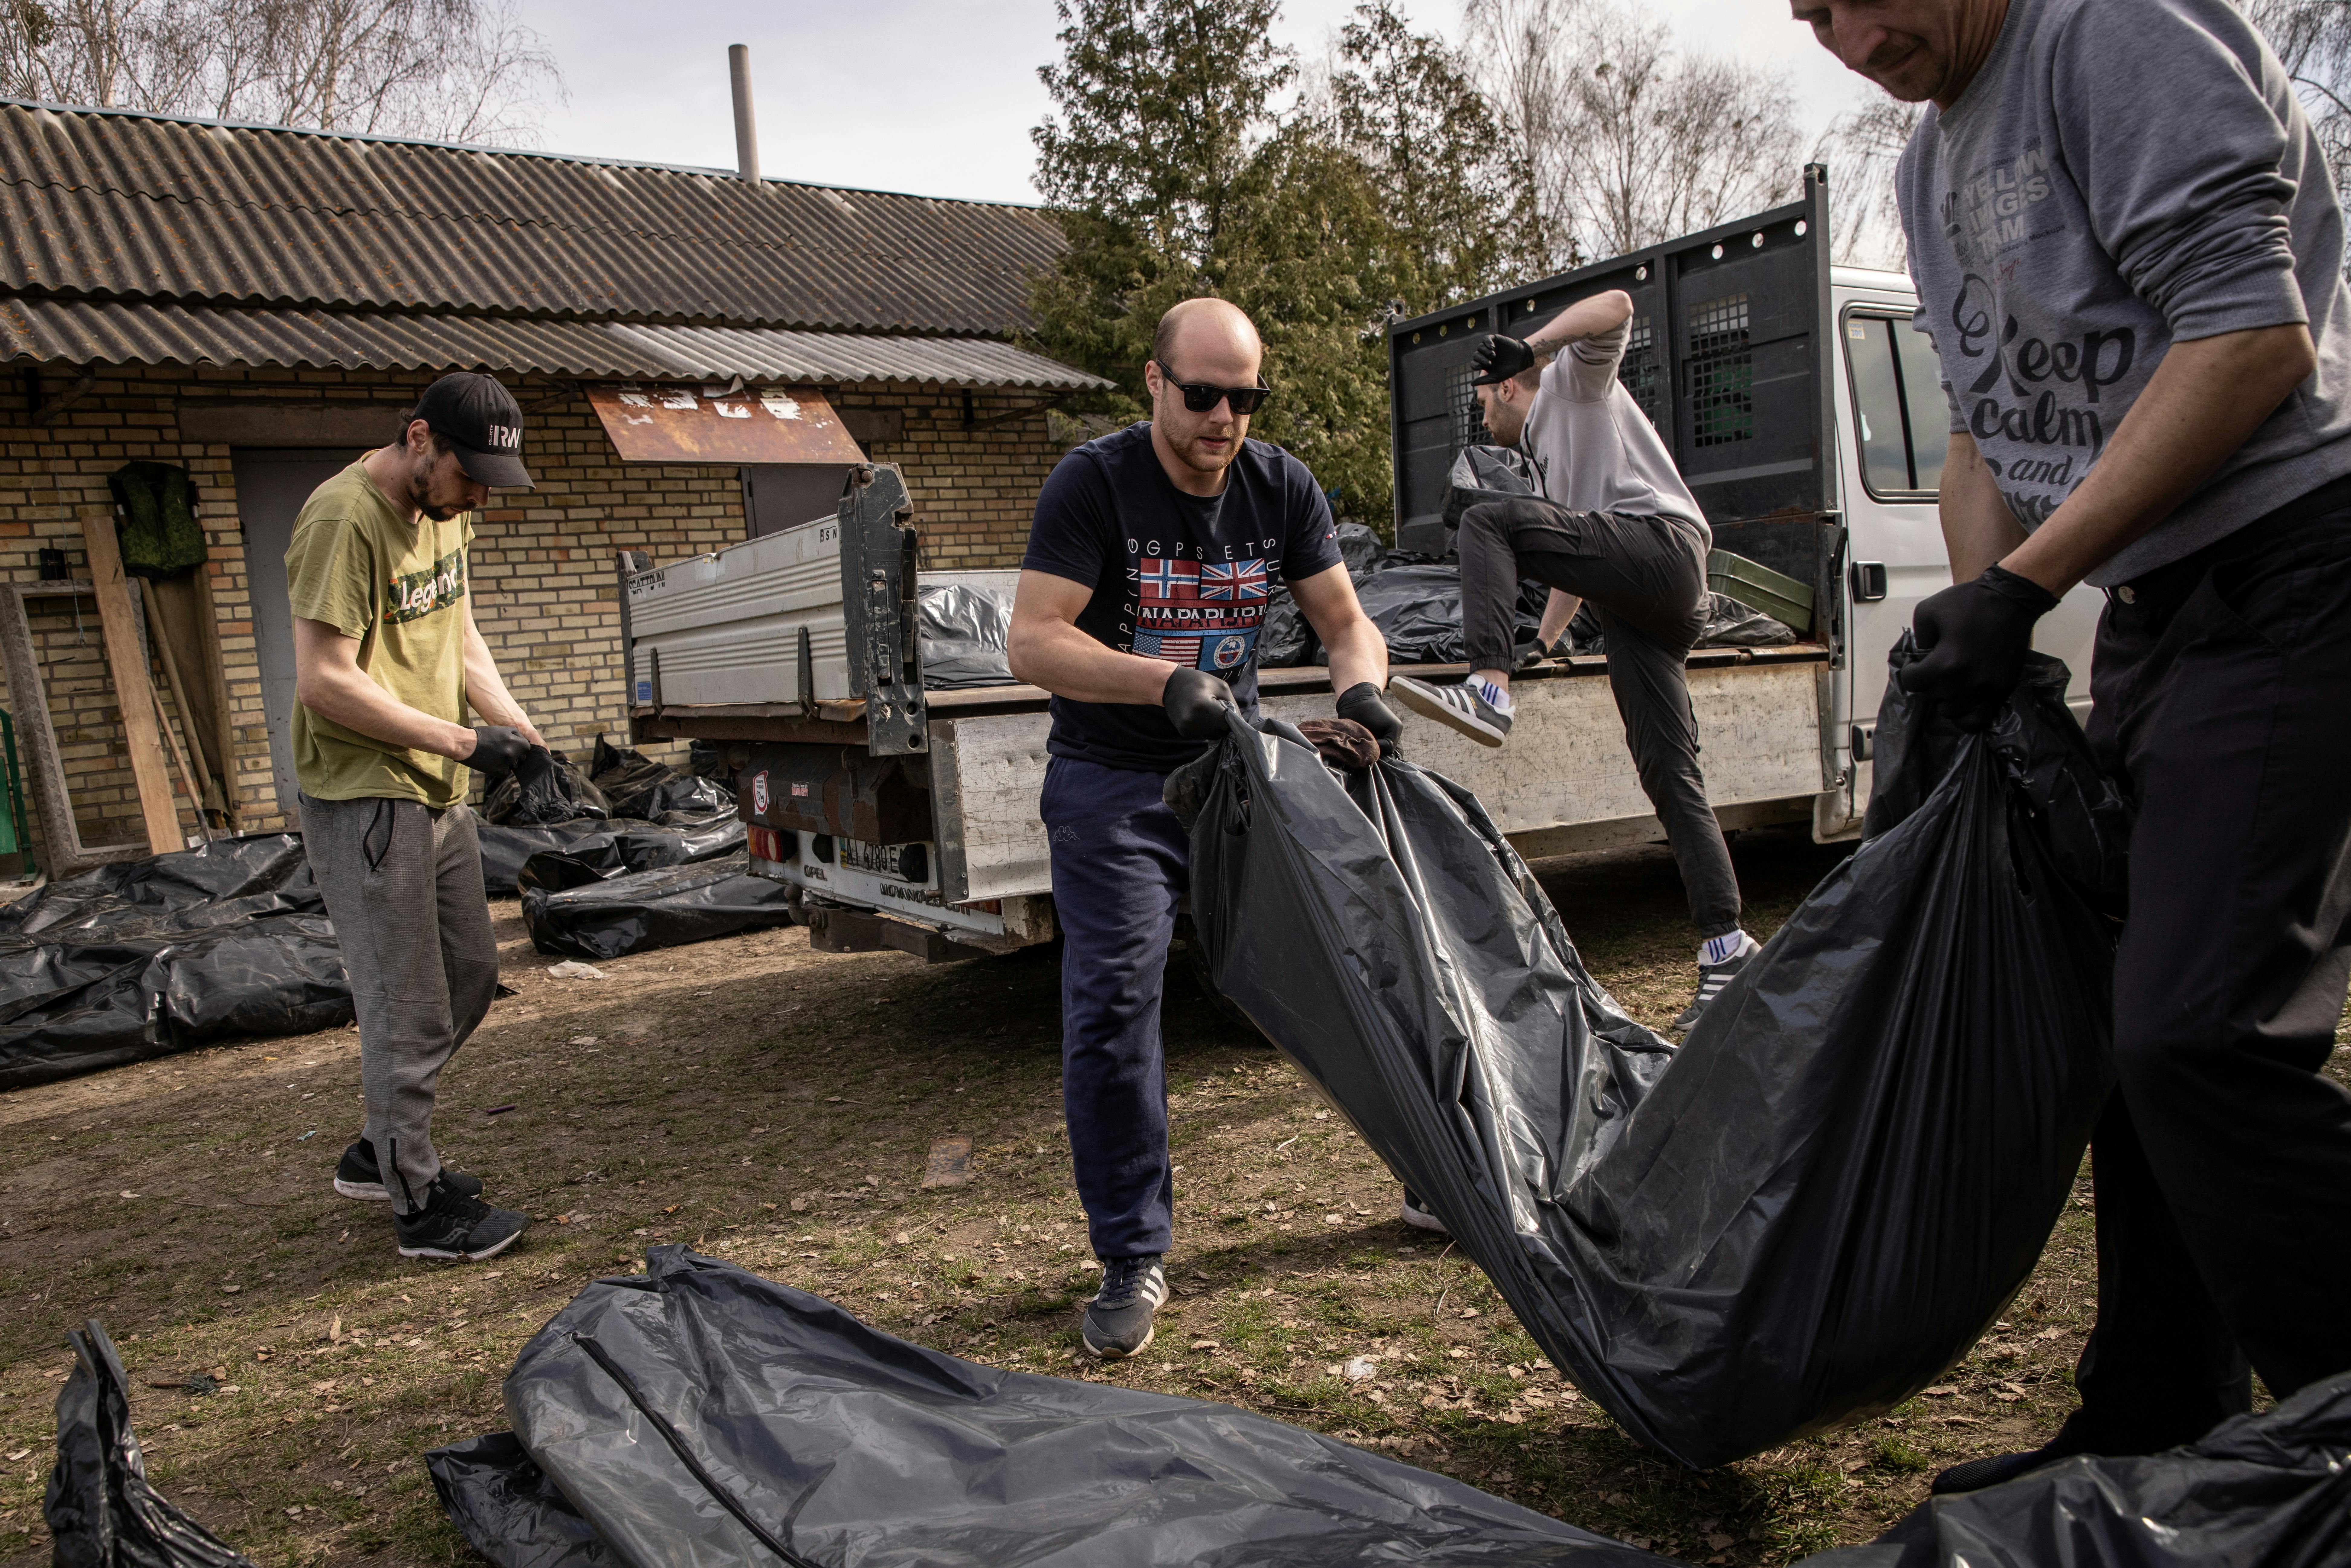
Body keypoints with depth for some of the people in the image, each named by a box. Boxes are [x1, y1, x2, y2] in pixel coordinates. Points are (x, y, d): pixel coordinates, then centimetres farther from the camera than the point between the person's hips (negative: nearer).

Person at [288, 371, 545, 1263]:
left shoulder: (444, 511, 9)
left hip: (436, 794, 10)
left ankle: (382, 1151, 35)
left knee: (469, 978, 19)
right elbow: (326, 683, -23)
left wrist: (515, 726, 0)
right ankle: (421, 1208, 12)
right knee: (408, 1011, -2)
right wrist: (463, 741, -21)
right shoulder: (345, 519, -20)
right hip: (364, 800, -9)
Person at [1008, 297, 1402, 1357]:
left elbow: (1345, 620, 3)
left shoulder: (1281, 487, 0)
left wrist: (1360, 687, -21)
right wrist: (1166, 681, -37)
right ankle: (1132, 1260, 2)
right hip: (1113, 782, -4)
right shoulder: (1095, 484, -14)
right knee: (1112, 1002, -12)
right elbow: (1034, 643, -22)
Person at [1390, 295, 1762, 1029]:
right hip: (1640, 604, 9)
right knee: (1669, 775, 1)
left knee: (1487, 521, -19)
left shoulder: (1572, 381, 15)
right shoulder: (1549, 459, 39)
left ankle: (1487, 689, -35)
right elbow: (1574, 563, 39)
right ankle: (1727, 947, 0)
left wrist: (1528, 345, -14)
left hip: (1664, 541, -9)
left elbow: (1616, 307, -5)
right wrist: (1542, 643, 32)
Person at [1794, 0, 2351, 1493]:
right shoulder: (1930, 169, 17)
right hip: (2160, 610, 9)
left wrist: (2022, 588, -18)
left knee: (2202, 1035, -18)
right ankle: (2151, 1438, 22)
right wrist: (1975, 646, 8)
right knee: (2139, 1025, 10)